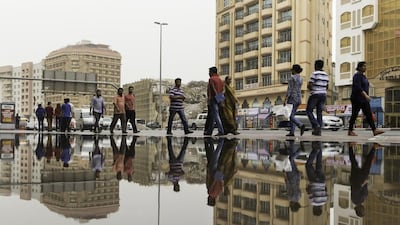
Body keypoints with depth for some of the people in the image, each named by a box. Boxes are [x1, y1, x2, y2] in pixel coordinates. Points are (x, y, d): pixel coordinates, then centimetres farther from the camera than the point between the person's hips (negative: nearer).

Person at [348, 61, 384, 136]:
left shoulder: (363, 76, 17)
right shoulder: (357, 75, -12)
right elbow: (358, 87, -24)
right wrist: (365, 95, -30)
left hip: (363, 99, 9)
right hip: (357, 99, -9)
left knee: (369, 114, -1)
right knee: (354, 115, -2)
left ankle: (374, 130, -6)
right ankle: (350, 131, 7)